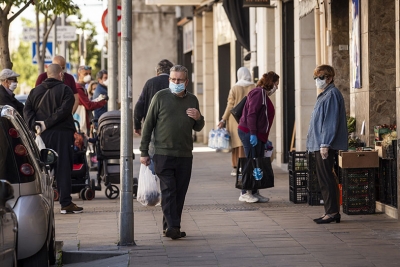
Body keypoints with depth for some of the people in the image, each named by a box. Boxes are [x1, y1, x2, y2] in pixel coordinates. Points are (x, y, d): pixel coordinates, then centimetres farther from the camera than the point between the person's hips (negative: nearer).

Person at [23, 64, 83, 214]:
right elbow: (64, 110, -16)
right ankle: (66, 203, -3)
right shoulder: (65, 90, -4)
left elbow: (27, 110, 3)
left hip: (43, 135, 4)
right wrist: (47, 123, -15)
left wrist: (34, 125, -8)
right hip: (62, 134, -4)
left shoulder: (35, 91, 11)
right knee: (64, 168, -2)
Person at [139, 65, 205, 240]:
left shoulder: (192, 100, 12)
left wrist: (198, 118, -1)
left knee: (180, 193, 6)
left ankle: (170, 227, 15)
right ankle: (172, 227, -12)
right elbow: (148, 125, 1)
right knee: (168, 191, -9)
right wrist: (144, 152, -1)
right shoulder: (160, 97, 0)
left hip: (185, 155, 4)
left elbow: (198, 128, 23)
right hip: (163, 154, -4)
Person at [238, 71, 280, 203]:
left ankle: (254, 192, 14)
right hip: (249, 133, -10)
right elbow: (251, 114, -19)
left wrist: (265, 139, 22)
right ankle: (245, 193, -4)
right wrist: (253, 134, -23)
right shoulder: (258, 93, -10)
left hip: (258, 135, 10)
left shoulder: (264, 95, 20)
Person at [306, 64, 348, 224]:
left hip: (325, 146, -10)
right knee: (324, 179, 11)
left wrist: (325, 144, -22)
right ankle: (331, 211, 15)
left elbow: (331, 121, -19)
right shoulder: (325, 95, 19)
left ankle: (332, 212, -6)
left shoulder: (332, 94, -12)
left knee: (326, 179, -9)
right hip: (320, 145, 10)